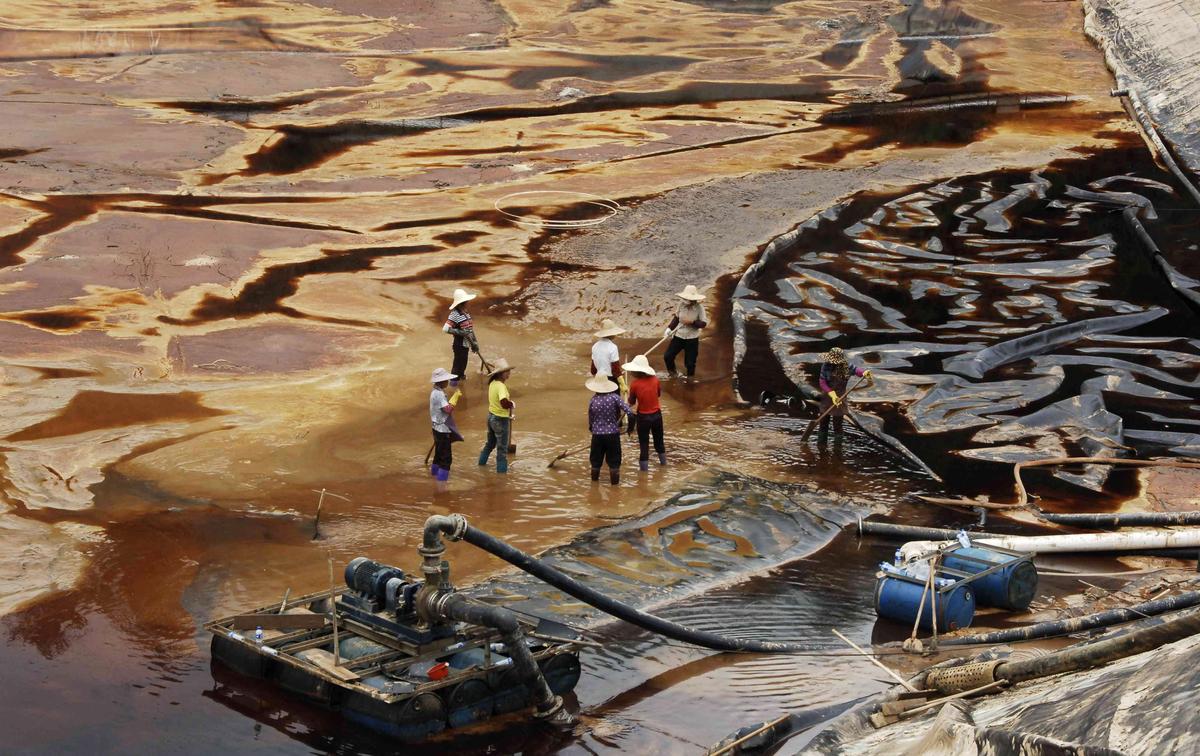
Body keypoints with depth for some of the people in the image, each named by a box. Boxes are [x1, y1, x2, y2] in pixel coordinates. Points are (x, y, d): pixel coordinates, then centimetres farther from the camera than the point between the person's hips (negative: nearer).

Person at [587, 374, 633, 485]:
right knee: (614, 459, 11)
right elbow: (629, 411, -18)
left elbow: (590, 419, 2)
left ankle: (594, 479, 31)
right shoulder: (614, 397, -11)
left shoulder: (593, 401, -6)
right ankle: (615, 481, 14)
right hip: (613, 434, -1)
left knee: (596, 459, 17)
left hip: (597, 434, 1)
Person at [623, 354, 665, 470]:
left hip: (643, 416, -3)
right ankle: (663, 461, 38)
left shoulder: (634, 383, -18)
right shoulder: (655, 379, -10)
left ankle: (644, 466, 14)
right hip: (657, 414, 3)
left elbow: (631, 402, -7)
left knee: (644, 442, 9)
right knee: (658, 439, 23)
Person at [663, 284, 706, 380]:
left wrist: (692, 322, -27)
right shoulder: (681, 306, -6)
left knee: (690, 361, 6)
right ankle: (672, 372, 31)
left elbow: (703, 323, -13)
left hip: (692, 338, -3)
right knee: (667, 356, 4)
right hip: (678, 336, 3)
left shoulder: (699, 308, -15)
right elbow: (676, 318, 7)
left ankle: (690, 376, 34)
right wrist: (669, 329, -4)